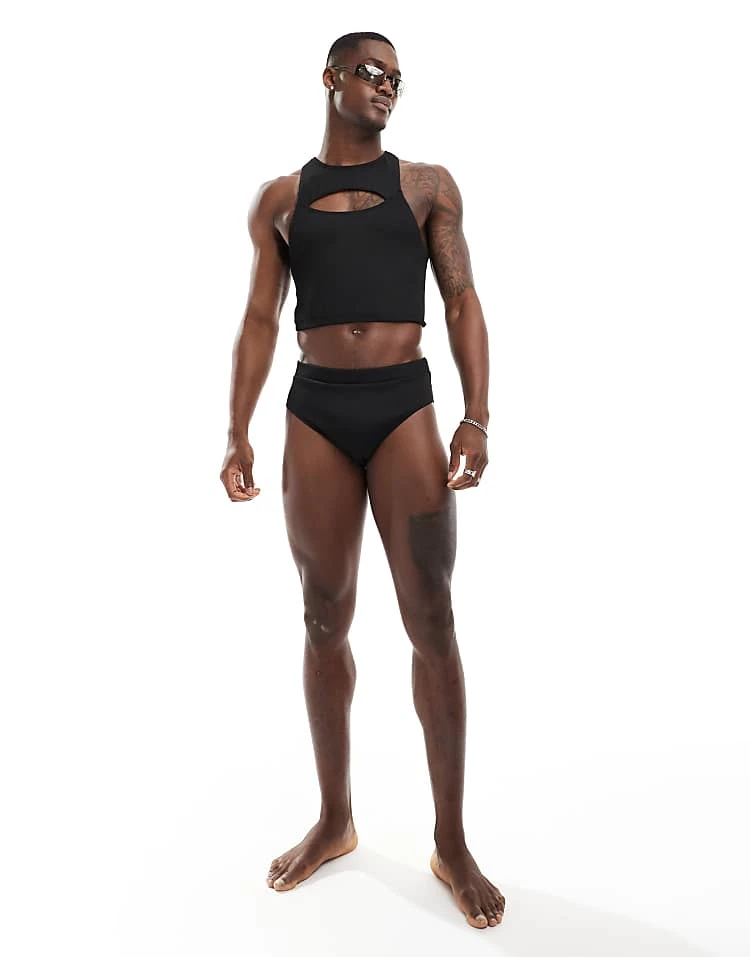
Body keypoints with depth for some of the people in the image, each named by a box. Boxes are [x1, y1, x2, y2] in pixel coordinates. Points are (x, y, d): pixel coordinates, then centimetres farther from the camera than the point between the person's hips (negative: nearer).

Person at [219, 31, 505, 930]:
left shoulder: (428, 184, 11)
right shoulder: (279, 198, 13)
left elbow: (462, 301, 4)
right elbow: (259, 318, 10)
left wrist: (476, 418, -9)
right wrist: (238, 434, 1)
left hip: (404, 407, -1)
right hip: (315, 414, 2)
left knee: (431, 624, -2)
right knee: (324, 621, 8)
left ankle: (451, 841, 14)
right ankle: (334, 821, 25)